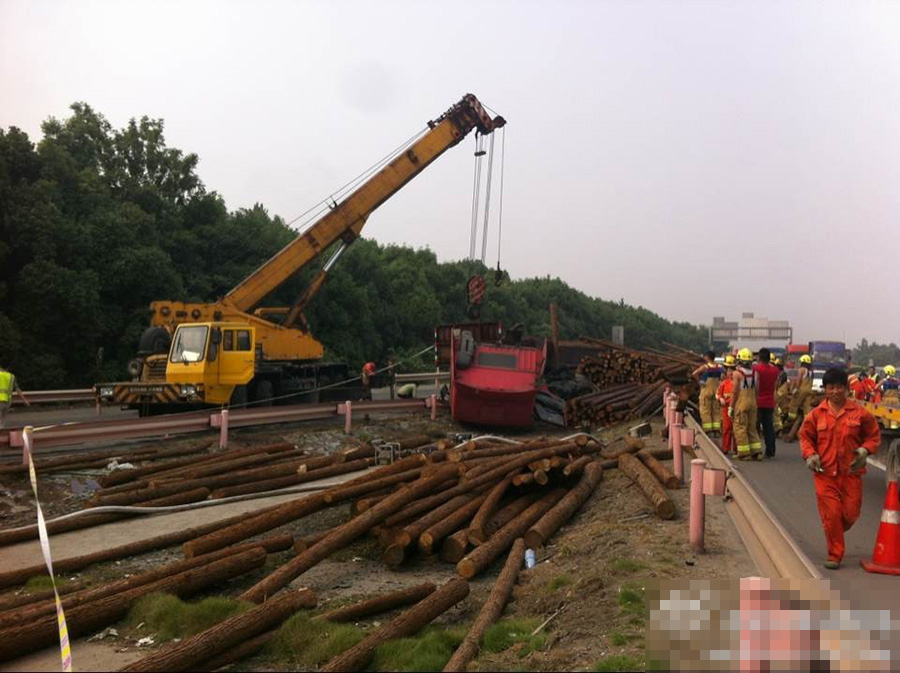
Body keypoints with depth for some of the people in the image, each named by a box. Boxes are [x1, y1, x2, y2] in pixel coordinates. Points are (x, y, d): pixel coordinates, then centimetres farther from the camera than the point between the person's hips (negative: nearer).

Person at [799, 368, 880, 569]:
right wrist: (810, 455, -6)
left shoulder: (859, 413, -1)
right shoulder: (816, 414, -1)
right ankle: (835, 556, 13)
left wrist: (865, 450, -7)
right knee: (831, 515, -1)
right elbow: (805, 436, 10)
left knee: (851, 513, 6)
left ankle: (835, 535, 39)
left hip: (851, 472, 1)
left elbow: (873, 435, 10)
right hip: (825, 472, -1)